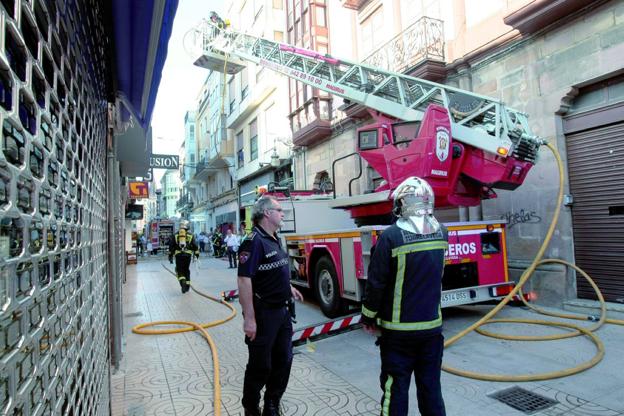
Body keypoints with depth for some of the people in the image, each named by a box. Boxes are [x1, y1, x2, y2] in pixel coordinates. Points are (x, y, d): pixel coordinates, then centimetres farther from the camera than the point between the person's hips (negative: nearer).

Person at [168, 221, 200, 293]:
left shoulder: (175, 235, 9)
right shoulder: (190, 235, 7)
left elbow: (171, 246, 8)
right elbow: (195, 246, 3)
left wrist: (170, 256, 14)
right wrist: (197, 254, 10)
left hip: (178, 255, 0)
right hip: (188, 255, 1)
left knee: (179, 270, 5)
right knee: (187, 270, 14)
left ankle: (182, 282, -19)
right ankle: (187, 285, 20)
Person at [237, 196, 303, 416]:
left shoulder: (274, 239, 9)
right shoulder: (254, 241, -20)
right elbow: (244, 280, -25)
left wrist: (288, 286, 19)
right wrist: (249, 319, -26)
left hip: (282, 310, 9)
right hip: (263, 314, -9)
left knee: (283, 361, 17)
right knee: (260, 366, 6)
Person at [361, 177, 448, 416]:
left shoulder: (392, 236, -18)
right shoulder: (442, 233, -1)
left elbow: (376, 282, -14)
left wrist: (368, 317, -1)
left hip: (398, 329, -4)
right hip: (433, 326, 5)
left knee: (395, 388, 9)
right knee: (431, 387, 17)